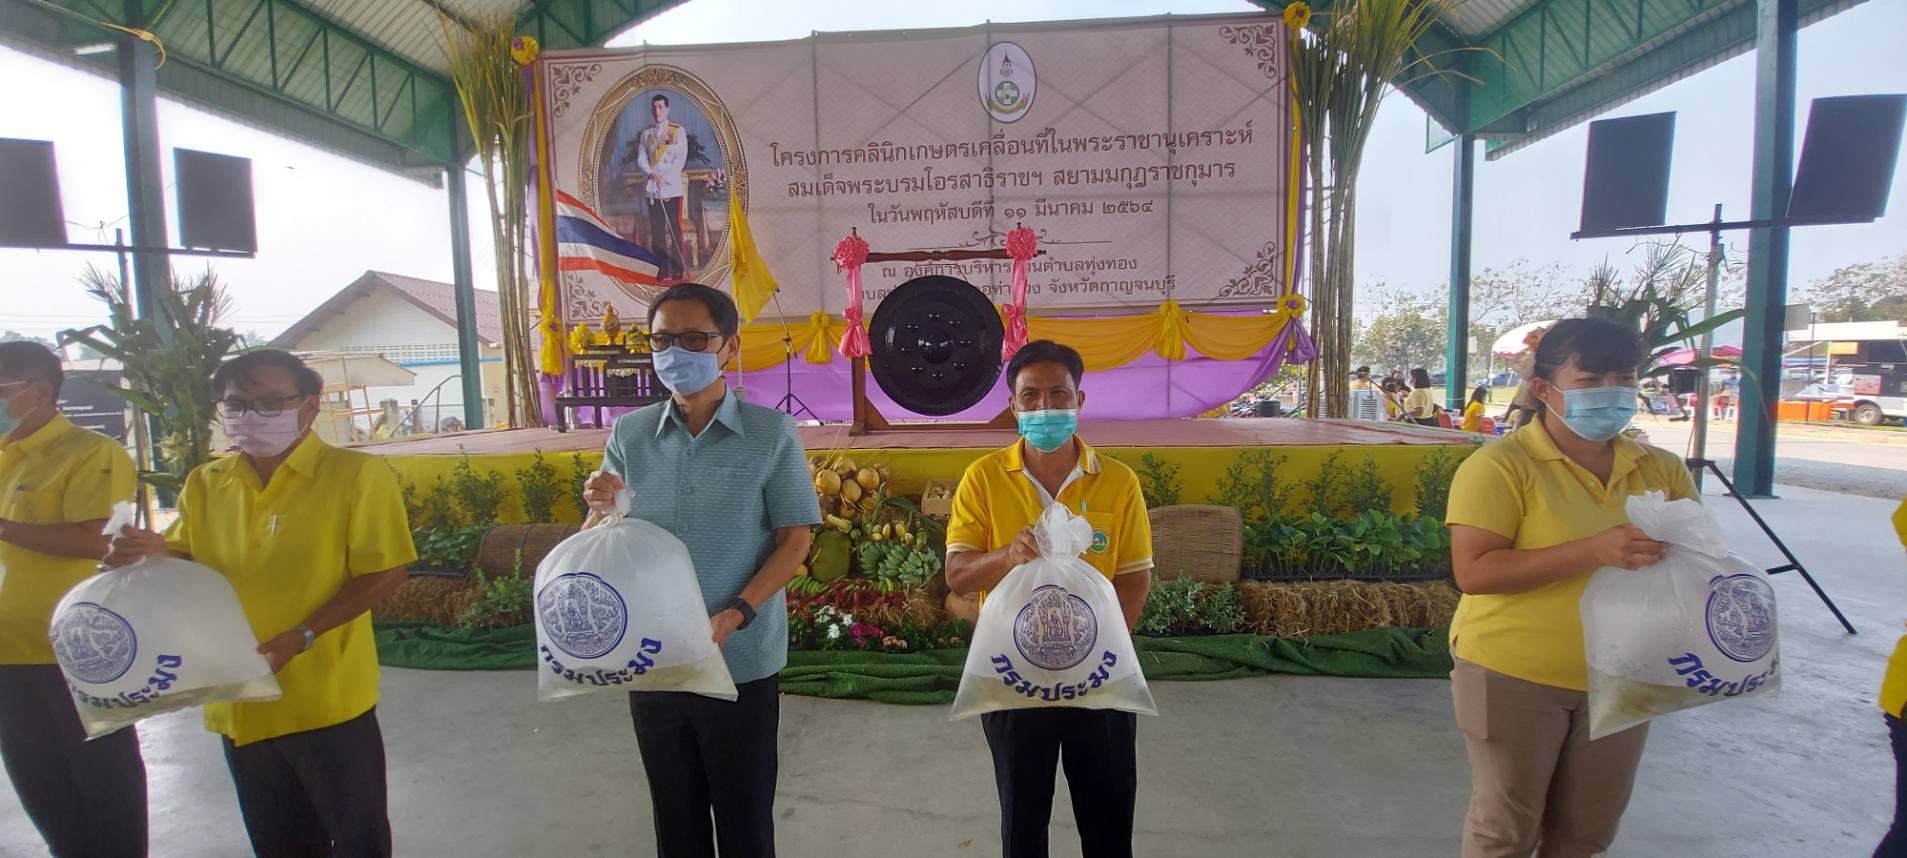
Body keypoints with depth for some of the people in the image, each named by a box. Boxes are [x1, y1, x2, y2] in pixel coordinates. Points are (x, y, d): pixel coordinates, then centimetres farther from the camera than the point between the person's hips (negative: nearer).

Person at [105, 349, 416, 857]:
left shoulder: (355, 475, -12)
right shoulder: (204, 484, 6)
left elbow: (385, 573, -15)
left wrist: (301, 638, -22)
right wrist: (157, 554, -5)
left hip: (328, 700, -6)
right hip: (239, 702, 6)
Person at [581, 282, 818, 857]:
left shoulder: (771, 432, -8)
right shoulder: (628, 434, 2)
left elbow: (794, 542, -7)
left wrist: (732, 617, -20)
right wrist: (602, 510, -15)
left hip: (741, 664, -3)